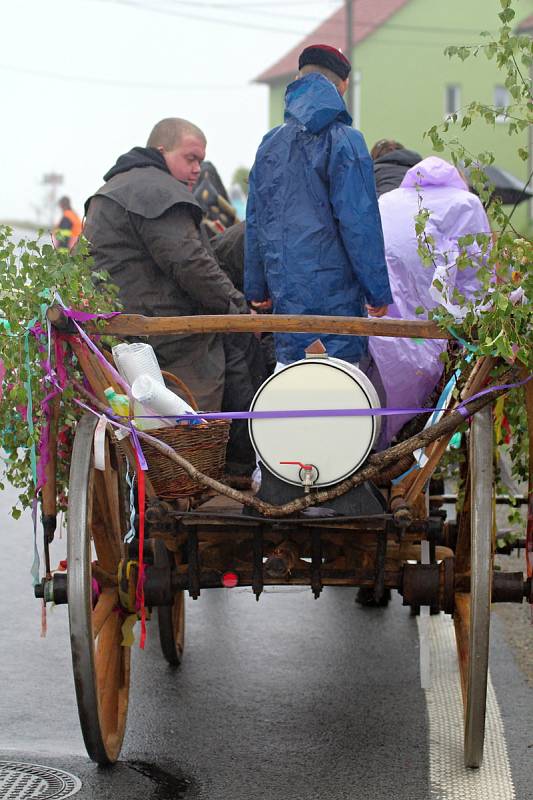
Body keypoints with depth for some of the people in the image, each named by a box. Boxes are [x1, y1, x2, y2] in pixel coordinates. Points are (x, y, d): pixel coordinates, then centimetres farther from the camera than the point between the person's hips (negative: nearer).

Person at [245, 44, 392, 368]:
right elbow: (360, 223, -11)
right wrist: (379, 292, -6)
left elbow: (255, 223, 15)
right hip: (334, 293, -6)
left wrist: (256, 288, 23)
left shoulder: (271, 144, 11)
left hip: (286, 292, 6)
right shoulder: (344, 141, -8)